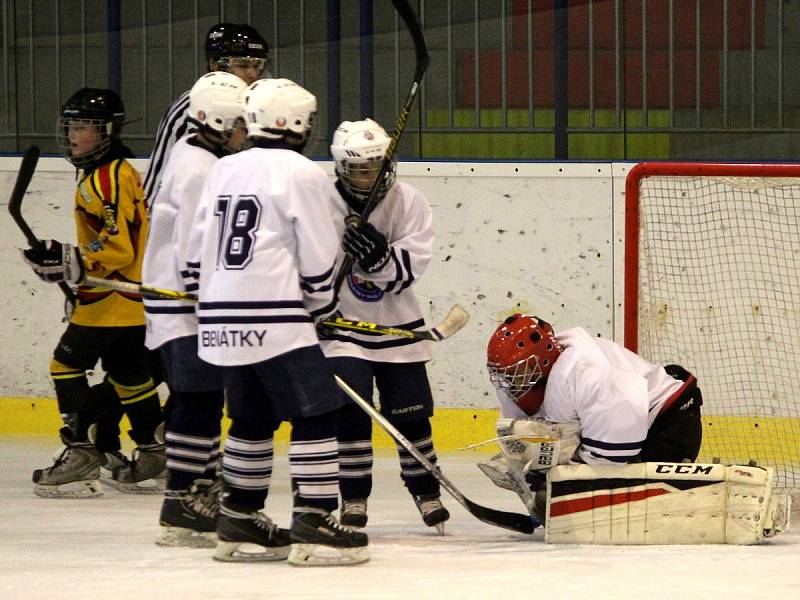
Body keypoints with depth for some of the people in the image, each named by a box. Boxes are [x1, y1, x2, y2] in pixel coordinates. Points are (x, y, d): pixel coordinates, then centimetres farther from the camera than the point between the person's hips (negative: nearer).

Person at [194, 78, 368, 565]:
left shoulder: (223, 171, 14)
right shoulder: (303, 175, -7)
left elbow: (205, 242, 17)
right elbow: (319, 257, -6)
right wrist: (320, 309, 9)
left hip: (220, 318, 8)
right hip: (275, 319, -8)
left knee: (253, 418, 19)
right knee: (316, 414, -5)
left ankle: (240, 521, 21)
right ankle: (315, 525, -11)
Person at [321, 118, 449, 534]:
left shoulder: (408, 202, -7)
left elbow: (408, 268, -15)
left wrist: (379, 255, -33)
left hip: (398, 326, 2)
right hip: (342, 324, -2)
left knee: (411, 414, 6)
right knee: (351, 413, -12)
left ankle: (426, 493, 22)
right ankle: (354, 499, -2)